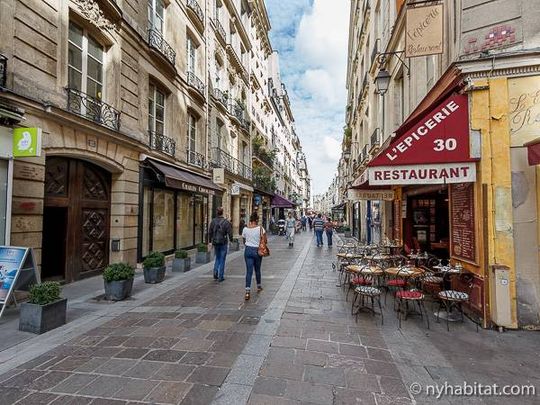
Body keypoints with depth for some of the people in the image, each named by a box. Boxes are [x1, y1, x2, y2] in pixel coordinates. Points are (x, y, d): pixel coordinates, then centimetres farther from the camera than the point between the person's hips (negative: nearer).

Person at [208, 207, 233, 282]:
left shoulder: (213, 221, 0)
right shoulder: (226, 222, -12)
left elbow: (210, 232, 5)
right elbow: (229, 232, -12)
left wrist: (210, 241, 14)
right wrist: (231, 240, 3)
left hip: (215, 243, 4)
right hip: (223, 243, -4)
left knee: (217, 258, 21)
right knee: (222, 260, 5)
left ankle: (215, 274, 9)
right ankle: (221, 277, 9)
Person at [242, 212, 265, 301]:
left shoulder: (245, 229, -2)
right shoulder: (260, 229, -10)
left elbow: (244, 241, 9)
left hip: (248, 250, 1)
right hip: (257, 251, -1)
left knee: (249, 271, 1)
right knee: (257, 270, 17)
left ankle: (247, 291, -8)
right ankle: (259, 286, 37)